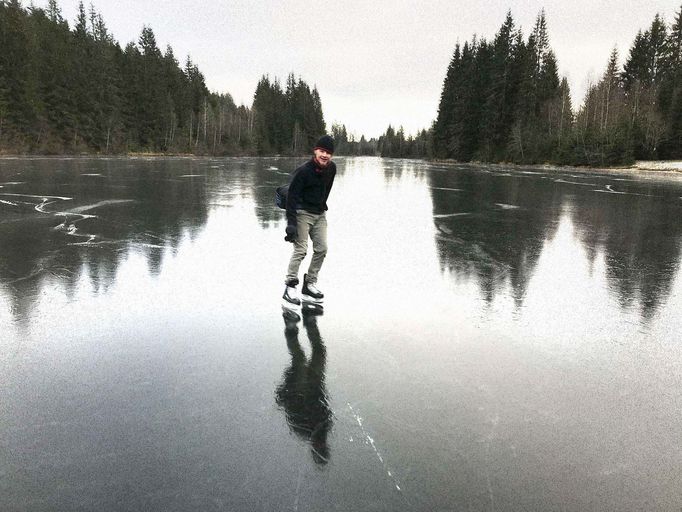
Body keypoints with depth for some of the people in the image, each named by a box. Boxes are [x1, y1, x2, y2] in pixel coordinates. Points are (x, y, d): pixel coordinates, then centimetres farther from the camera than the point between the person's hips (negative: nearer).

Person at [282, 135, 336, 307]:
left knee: (321, 249, 3)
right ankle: (290, 286, -3)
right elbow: (292, 196, -20)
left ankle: (310, 284, 15)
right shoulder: (303, 171, -19)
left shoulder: (331, 168, 0)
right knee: (300, 249, -11)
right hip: (302, 213, -6)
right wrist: (291, 223, -25)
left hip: (319, 214, 7)